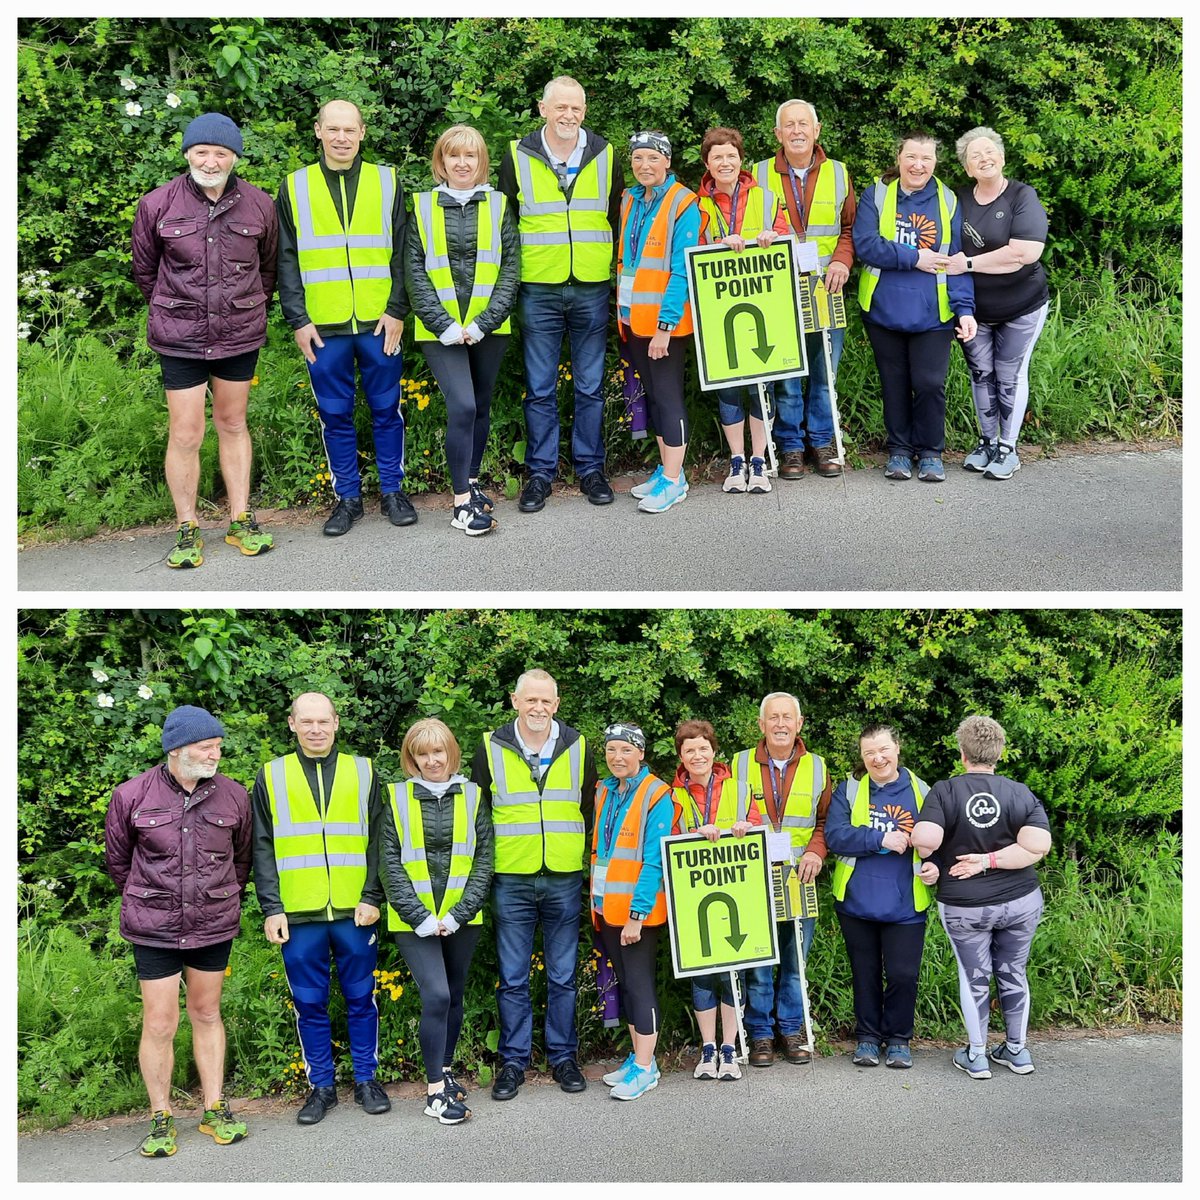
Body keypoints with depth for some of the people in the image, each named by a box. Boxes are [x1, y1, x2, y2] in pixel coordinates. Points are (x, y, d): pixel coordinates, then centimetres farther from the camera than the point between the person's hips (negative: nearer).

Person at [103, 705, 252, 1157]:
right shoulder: (131, 796, -9)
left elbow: (242, 856, 13)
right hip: (154, 930, -2)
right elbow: (117, 860, 6)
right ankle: (160, 1120, 13)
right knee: (159, 1023, 0)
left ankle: (215, 1110, 23)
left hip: (214, 927, 2)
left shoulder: (233, 796, -3)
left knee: (206, 1013, 13)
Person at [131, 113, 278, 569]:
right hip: (180, 339, -2)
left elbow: (269, 265, 13)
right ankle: (186, 531, 10)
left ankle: (241, 521, 23)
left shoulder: (259, 205, -3)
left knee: (232, 424, 14)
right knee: (185, 434, -2)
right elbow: (144, 270, 6)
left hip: (240, 337, 2)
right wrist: (171, 310, 11)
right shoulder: (157, 205, -9)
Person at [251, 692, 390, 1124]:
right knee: (309, 1003, 6)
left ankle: (366, 1080, 19)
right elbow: (262, 849, 5)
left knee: (361, 998, 7)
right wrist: (271, 908, -3)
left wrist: (372, 897, -5)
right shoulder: (272, 776, 7)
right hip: (298, 914, 0)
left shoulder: (363, 772, 8)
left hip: (354, 911, 0)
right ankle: (321, 1086, 18)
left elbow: (378, 840, 6)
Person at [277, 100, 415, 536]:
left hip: (379, 322, 0)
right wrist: (298, 319, -3)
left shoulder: (387, 182, 7)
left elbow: (401, 252, 5)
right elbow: (286, 260, 5)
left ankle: (392, 491, 18)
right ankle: (347, 497, 16)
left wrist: (397, 310, -4)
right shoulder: (295, 187, 6)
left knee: (386, 409, 6)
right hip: (323, 326, 0)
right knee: (335, 414, 6)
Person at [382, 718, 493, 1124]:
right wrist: (419, 917, -12)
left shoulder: (473, 797, 4)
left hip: (461, 918, 3)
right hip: (413, 919, -3)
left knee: (454, 996, 12)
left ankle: (444, 1070, 31)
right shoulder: (396, 799, 0)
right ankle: (435, 1092, -6)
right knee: (436, 995, -13)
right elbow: (390, 863, -4)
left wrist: (458, 914, -9)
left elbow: (484, 861, 1)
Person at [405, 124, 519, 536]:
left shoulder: (499, 205, 6)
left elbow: (511, 269, 1)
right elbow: (414, 271, -1)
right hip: (440, 328, -2)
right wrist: (443, 325, -11)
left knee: (481, 406, 11)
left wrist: (483, 323, -10)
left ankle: (470, 481, 29)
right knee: (462, 406, -14)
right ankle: (462, 502, -8)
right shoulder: (422, 207, 3)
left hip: (488, 327, 2)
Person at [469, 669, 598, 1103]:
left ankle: (563, 1056, 19)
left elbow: (590, 811, 13)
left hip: (564, 881, 1)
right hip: (510, 882, -1)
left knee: (563, 977, 8)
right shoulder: (491, 750, 1)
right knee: (512, 980, 4)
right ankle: (513, 1061, 14)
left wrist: (585, 862, 8)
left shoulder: (577, 747, 5)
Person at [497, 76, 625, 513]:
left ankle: (590, 469, 17)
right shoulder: (518, 158, 2)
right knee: (540, 390, 4)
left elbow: (618, 220, 14)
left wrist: (616, 276, 9)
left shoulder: (604, 156, 6)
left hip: (592, 291, 1)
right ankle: (540, 473, 13)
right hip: (538, 292, -1)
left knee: (590, 388, 7)